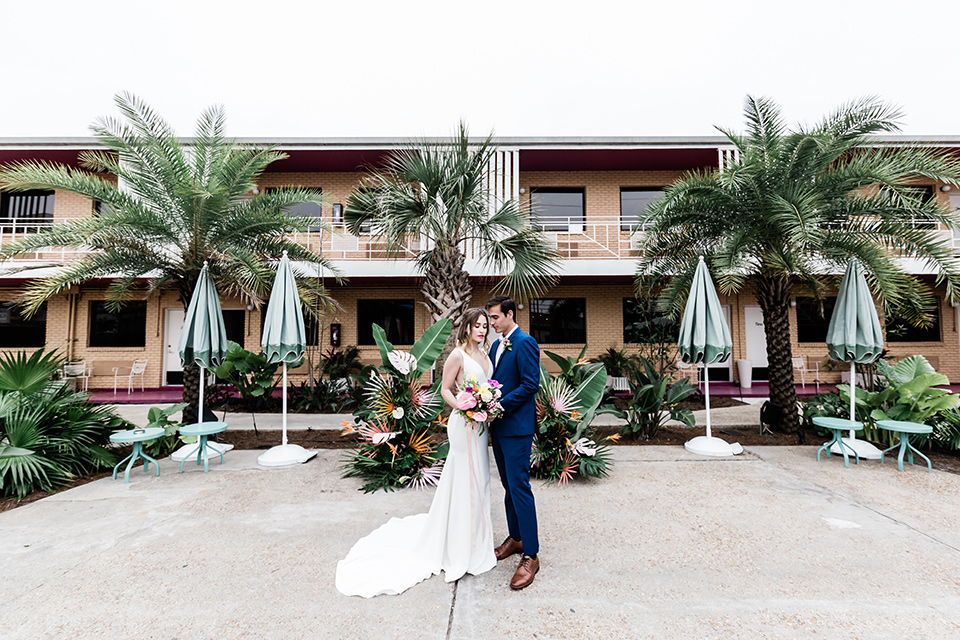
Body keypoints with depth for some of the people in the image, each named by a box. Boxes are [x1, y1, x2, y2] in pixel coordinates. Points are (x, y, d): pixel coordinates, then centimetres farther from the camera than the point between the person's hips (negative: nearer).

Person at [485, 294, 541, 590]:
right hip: (498, 425, 9)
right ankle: (515, 538, 34)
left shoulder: (525, 343, -13)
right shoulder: (496, 346, 14)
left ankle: (530, 555, 7)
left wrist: (500, 405, -19)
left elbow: (530, 384, -19)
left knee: (519, 488, -5)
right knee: (509, 486, 18)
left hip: (517, 427, -9)